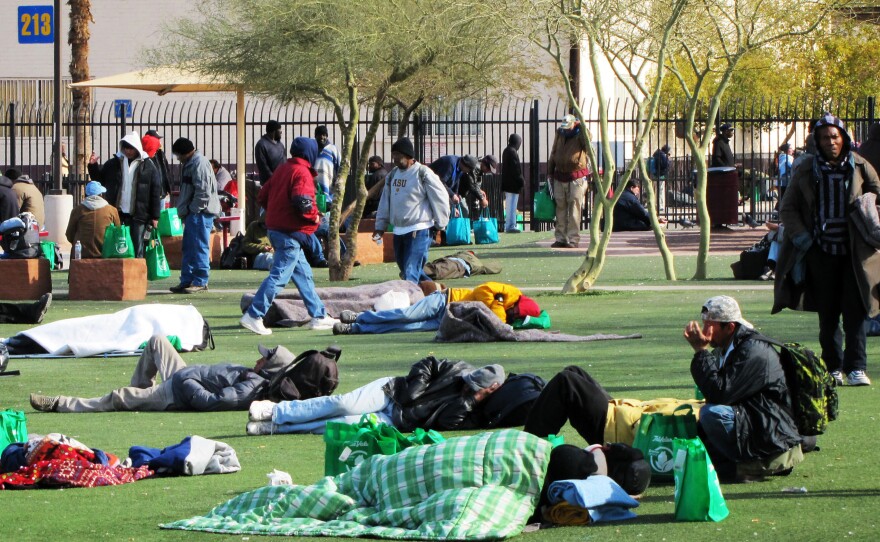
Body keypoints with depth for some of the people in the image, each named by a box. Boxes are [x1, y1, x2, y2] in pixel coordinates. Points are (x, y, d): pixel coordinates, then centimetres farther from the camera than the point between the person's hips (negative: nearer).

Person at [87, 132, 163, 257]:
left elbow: (156, 193, -1)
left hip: (138, 215, -3)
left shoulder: (148, 166, -1)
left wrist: (155, 217, -4)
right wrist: (93, 166, -2)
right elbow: (100, 179, 17)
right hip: (117, 214, 3)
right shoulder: (114, 163, 8)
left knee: (137, 249, 1)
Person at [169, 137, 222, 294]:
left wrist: (193, 209, -16)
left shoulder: (199, 164, -14)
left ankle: (200, 281, -6)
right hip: (193, 213, 11)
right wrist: (185, 210, 18)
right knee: (188, 249, 13)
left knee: (199, 247, -8)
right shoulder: (191, 164, 19)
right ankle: (186, 281, 18)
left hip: (200, 213, -11)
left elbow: (203, 191, -20)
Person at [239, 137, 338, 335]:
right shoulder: (302, 173, -13)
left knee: (303, 273, 15)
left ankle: (318, 317, 20)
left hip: (275, 228, 10)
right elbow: (302, 201, -26)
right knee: (279, 275, -10)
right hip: (290, 233, -10)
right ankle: (254, 315, -14)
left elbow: (262, 196, 15)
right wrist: (314, 216, -10)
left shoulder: (282, 169, 14)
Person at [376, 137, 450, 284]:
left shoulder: (424, 174, -10)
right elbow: (385, 201, 17)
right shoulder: (393, 175, 12)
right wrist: (380, 226, 14)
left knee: (410, 273, -16)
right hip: (399, 232, 8)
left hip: (419, 232, -8)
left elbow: (440, 199, -6)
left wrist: (440, 225, -3)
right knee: (405, 271, 14)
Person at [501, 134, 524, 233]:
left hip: (507, 184, 10)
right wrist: (521, 180, -13)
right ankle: (510, 226, -9)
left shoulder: (506, 151, 15)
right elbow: (515, 168, -20)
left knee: (509, 206, 14)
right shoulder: (512, 152, -15)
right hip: (513, 184, -10)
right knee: (512, 205, -8)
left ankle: (508, 226, 18)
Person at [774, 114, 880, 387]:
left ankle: (856, 367, -6)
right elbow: (788, 208, 8)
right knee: (828, 314, 5)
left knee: (855, 312, -7)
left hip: (854, 252, -1)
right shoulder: (806, 170, 3)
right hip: (821, 252, 1)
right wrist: (800, 236, -4)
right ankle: (833, 367, 12)